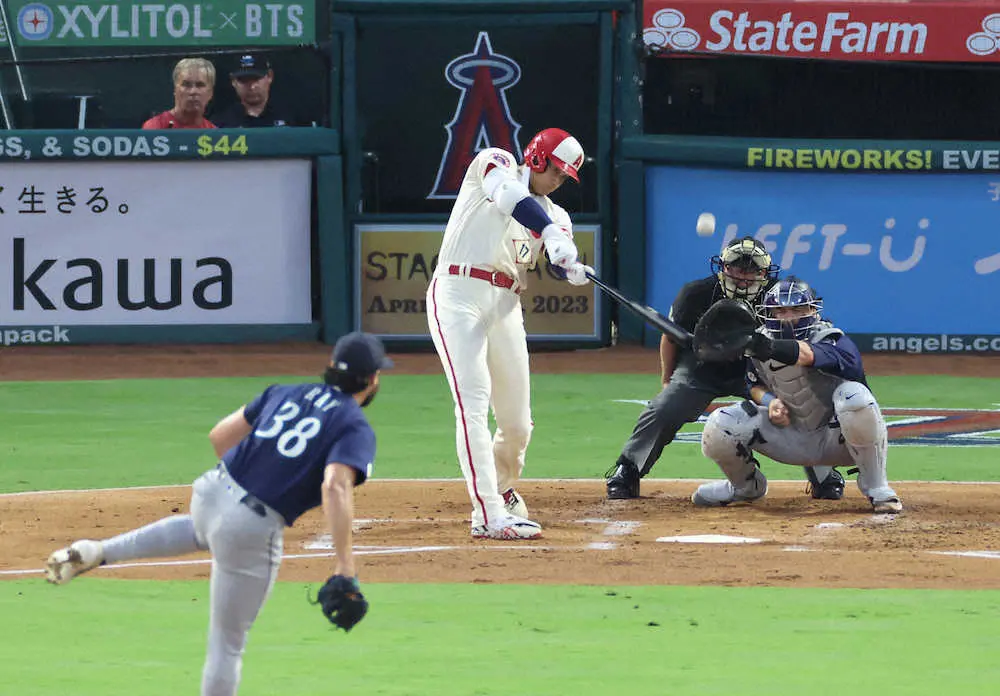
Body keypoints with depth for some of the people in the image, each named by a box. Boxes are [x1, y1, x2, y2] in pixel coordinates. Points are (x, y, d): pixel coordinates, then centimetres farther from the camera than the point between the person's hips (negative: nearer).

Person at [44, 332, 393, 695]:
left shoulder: (285, 393, 11)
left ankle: (98, 552, 32)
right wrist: (345, 569, -29)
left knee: (203, 530, 43)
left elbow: (220, 434, 14)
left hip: (212, 490, 6)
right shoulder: (356, 429, -8)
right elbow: (335, 486, -26)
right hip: (253, 529, -6)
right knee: (227, 642, 7)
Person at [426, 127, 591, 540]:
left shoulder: (553, 214, 19)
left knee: (517, 422, 6)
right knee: (473, 401, -17)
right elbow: (511, 197, -19)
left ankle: (503, 490, 36)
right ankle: (489, 515, -24)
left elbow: (562, 255, -1)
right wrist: (551, 234, -34)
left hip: (506, 306, 6)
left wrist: (571, 267, -26)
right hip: (458, 294, -6)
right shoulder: (494, 165, 4)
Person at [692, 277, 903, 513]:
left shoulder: (833, 340, -23)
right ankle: (746, 485, 20)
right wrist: (769, 401, -12)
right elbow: (754, 385, 13)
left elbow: (812, 355, -48)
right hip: (791, 437, 5)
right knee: (718, 427, -14)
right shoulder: (760, 343, -4)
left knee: (854, 395, -39)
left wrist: (772, 349, -68)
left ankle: (876, 489, -21)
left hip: (833, 438, -5)